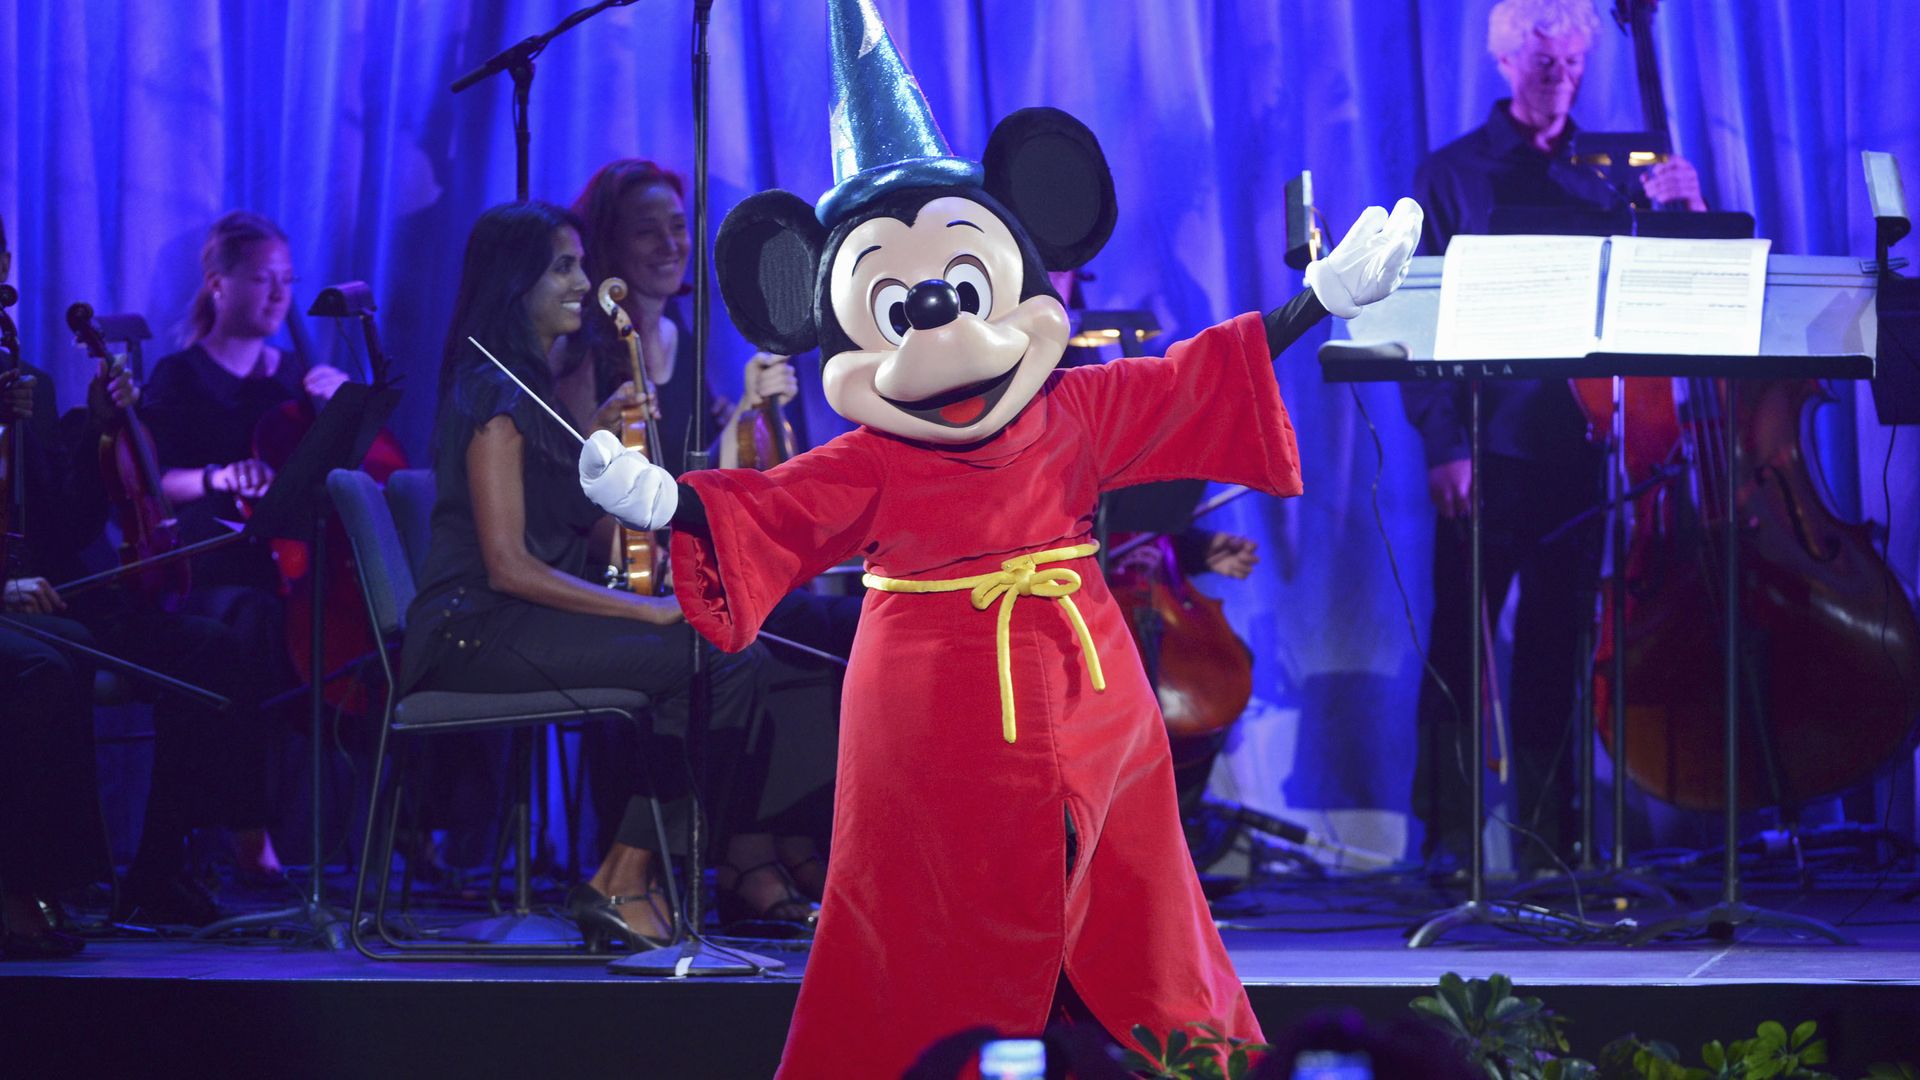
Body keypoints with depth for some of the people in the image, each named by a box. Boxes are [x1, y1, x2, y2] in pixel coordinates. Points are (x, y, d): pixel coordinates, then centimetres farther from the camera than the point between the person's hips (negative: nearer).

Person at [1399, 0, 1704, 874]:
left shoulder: (1607, 177, 13)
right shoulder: (1454, 175, 3)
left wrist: (1673, 211, -8)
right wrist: (1441, 441, -12)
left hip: (1574, 443, 3)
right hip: (1488, 443, -3)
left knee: (1557, 643, 6)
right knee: (1460, 640, -3)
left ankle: (1550, 835, 11)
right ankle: (1449, 833, 4)